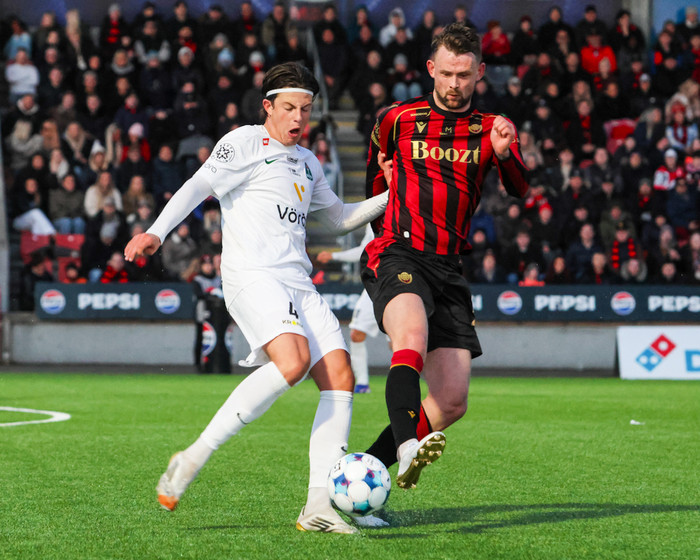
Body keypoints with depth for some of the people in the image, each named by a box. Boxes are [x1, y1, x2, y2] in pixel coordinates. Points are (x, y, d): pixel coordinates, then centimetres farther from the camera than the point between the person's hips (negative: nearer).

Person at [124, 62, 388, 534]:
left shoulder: (307, 163, 25)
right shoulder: (245, 142, 3)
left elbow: (338, 218, 36)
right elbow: (198, 187, -7)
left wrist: (390, 197, 25)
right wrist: (156, 232, -21)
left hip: (298, 283, 8)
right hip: (252, 277, -8)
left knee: (340, 376, -8)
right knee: (293, 360, -30)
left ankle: (320, 505, -8)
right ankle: (195, 457, -22)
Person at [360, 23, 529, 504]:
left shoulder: (491, 130, 10)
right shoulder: (397, 120, 10)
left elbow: (520, 190, -8)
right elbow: (375, 181, 29)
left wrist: (504, 153, -26)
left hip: (448, 269, 3)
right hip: (397, 256, -3)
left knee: (453, 402, -3)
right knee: (412, 333, -36)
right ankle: (407, 448, -54)